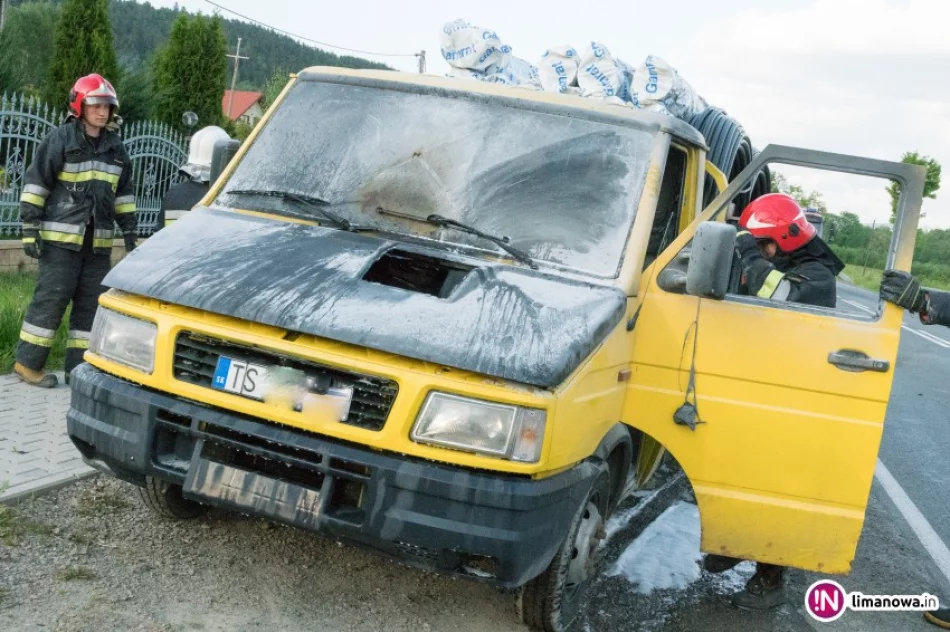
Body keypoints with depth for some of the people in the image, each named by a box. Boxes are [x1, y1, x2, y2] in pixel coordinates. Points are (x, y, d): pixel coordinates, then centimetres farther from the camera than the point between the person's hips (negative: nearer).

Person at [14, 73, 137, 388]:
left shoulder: (115, 147, 13)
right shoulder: (60, 139, -5)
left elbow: (123, 192, 21)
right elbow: (35, 184, -6)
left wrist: (129, 230, 15)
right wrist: (30, 228, -11)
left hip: (98, 242, 6)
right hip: (60, 237, -6)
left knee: (92, 302, 5)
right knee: (51, 298, -6)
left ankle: (79, 367, 13)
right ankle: (27, 363, 5)